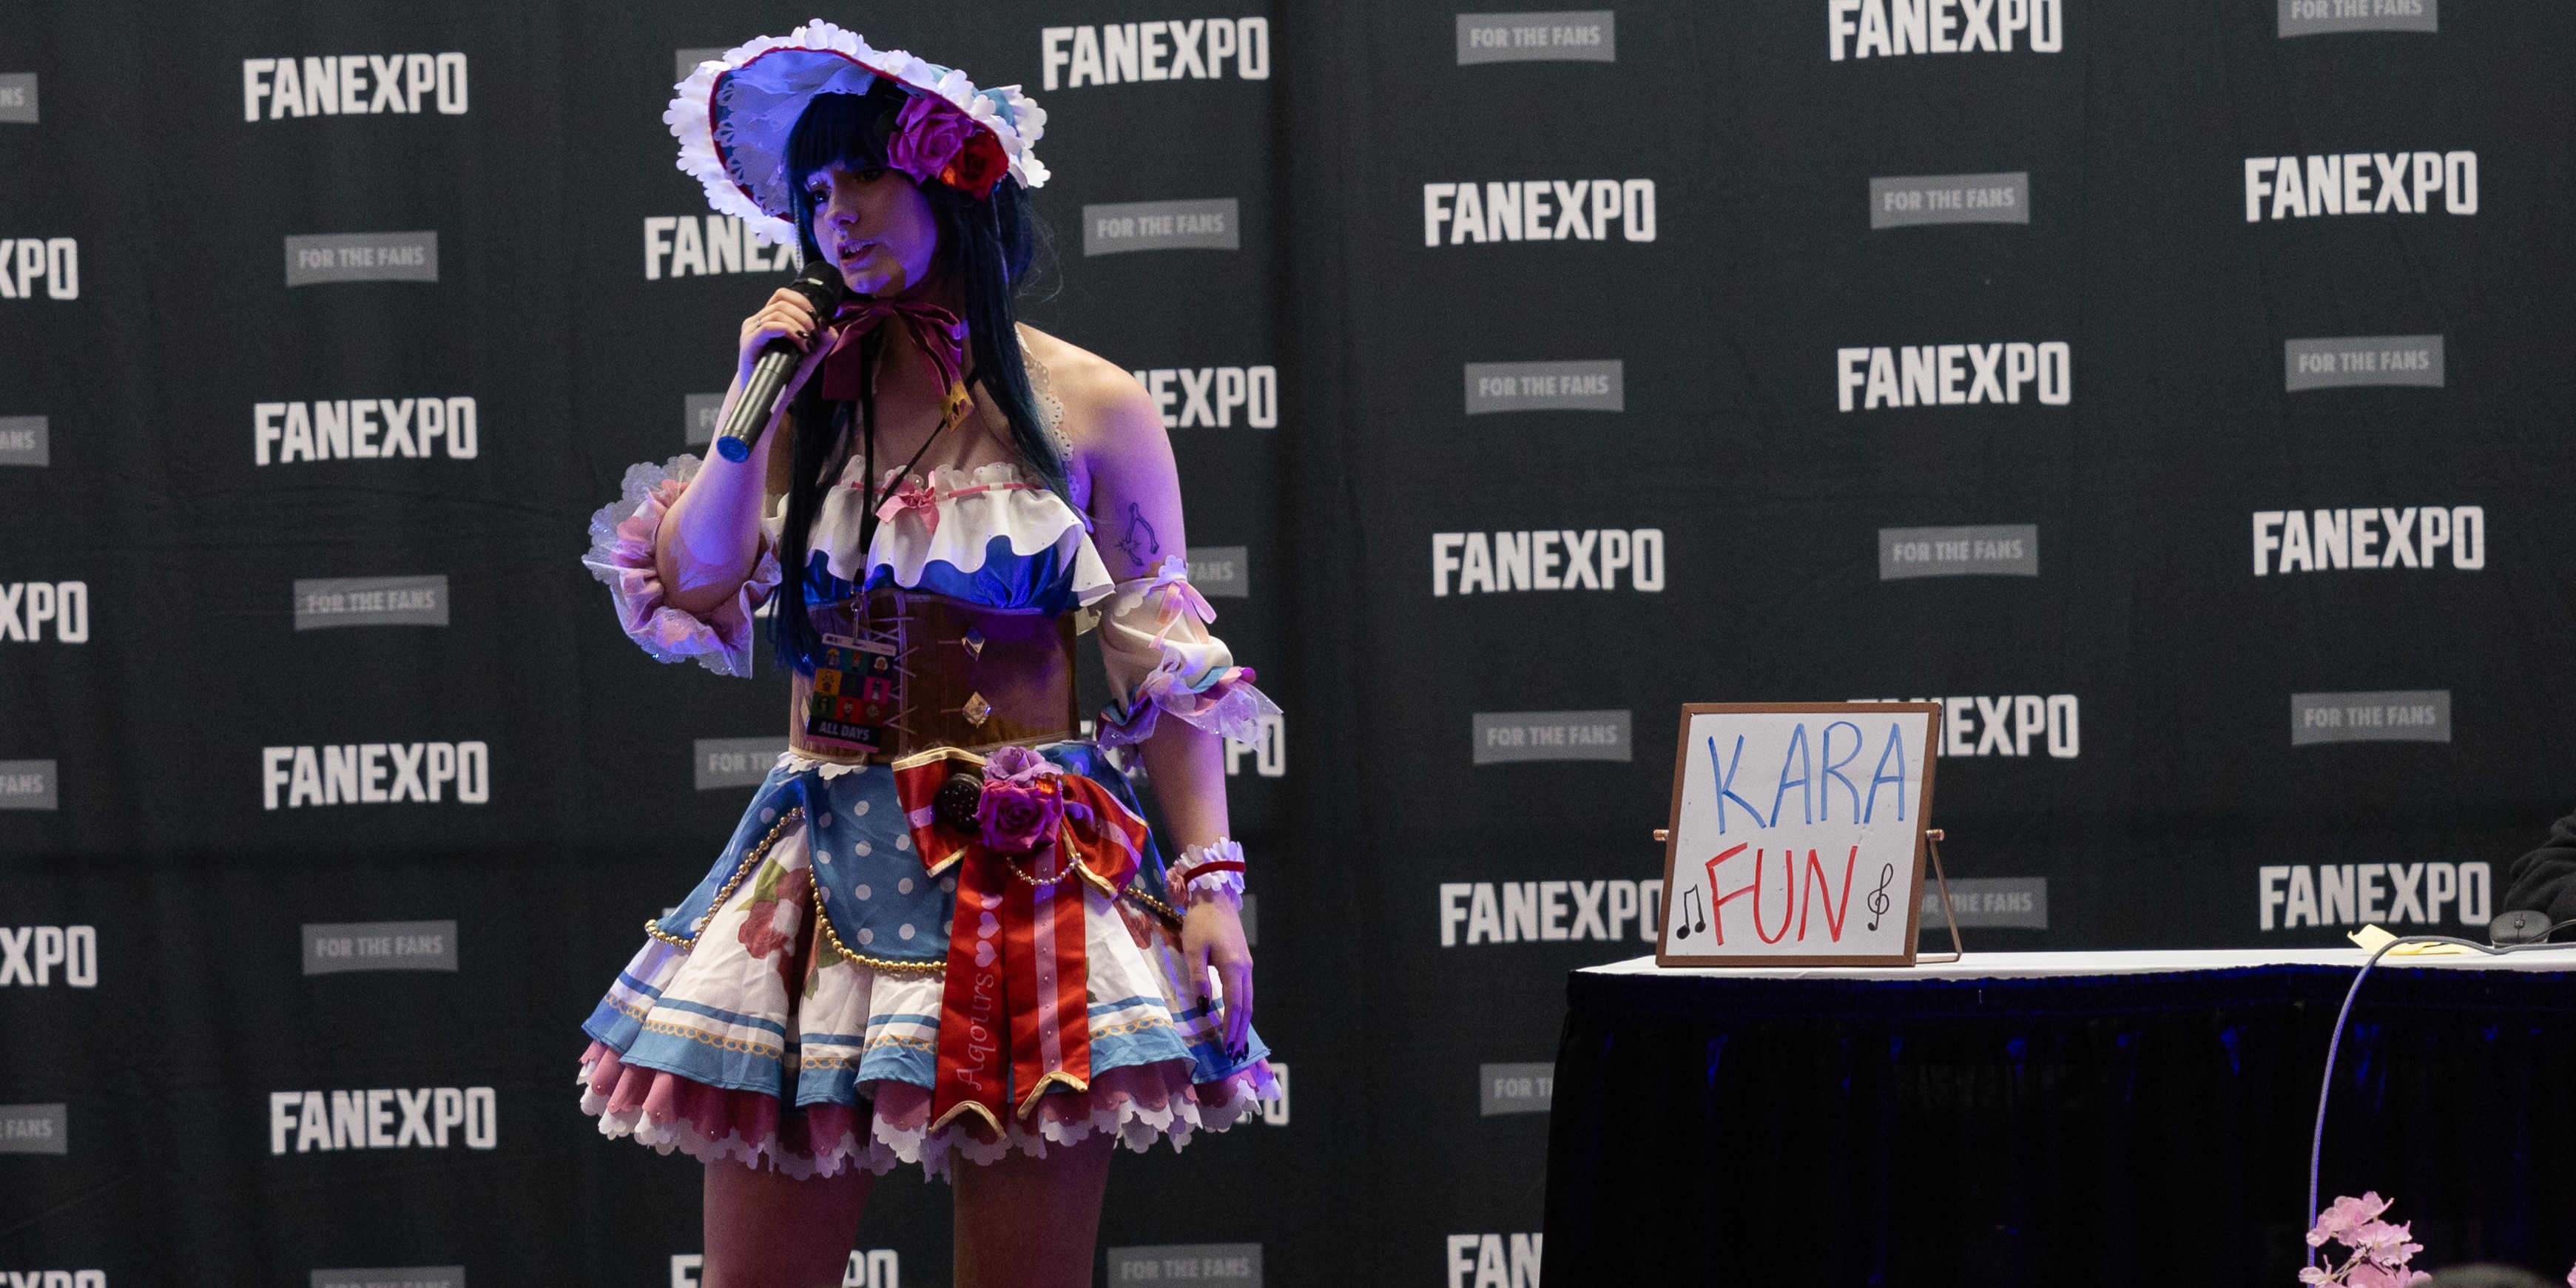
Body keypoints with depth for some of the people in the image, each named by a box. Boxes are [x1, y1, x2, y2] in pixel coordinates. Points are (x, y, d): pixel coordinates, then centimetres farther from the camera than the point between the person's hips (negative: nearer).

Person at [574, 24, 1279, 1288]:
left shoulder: (1091, 410, 1)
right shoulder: (803, 400, 10)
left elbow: (1171, 673, 0)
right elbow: (693, 594, -2)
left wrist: (1210, 879, -8)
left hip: (1028, 876, -2)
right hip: (828, 873, 2)